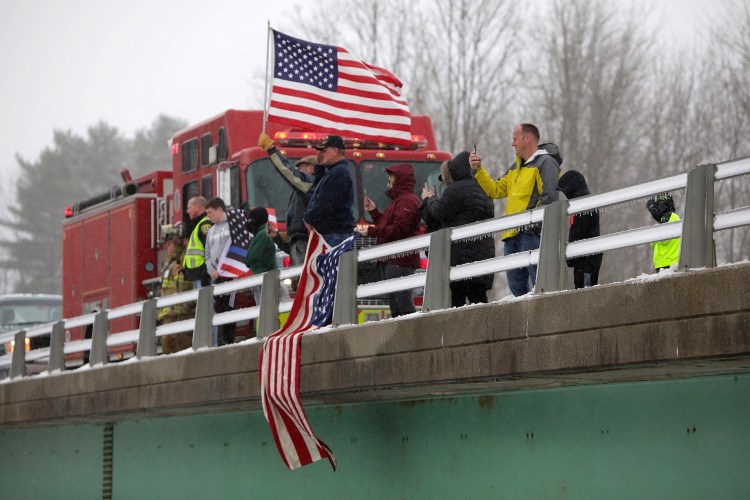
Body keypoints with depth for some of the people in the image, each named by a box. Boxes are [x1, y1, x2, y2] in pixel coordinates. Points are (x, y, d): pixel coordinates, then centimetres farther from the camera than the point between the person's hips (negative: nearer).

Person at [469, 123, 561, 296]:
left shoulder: (545, 162, -3)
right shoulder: (516, 167, 26)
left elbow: (549, 197, -15)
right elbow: (495, 190, 26)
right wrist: (478, 170, 16)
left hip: (531, 233, -9)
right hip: (512, 235, 9)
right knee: (516, 287, 6)